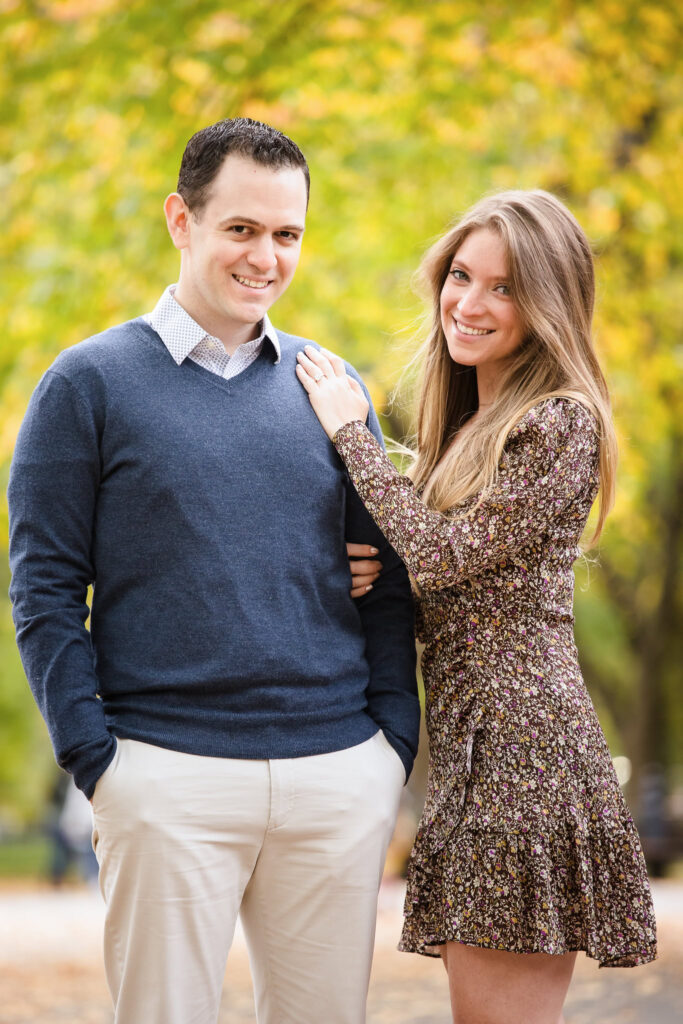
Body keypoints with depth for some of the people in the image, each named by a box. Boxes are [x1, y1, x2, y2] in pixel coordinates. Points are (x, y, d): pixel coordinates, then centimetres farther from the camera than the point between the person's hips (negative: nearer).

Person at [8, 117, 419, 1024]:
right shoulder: (90, 384, 1)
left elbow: (385, 584, 14)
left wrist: (395, 740, 5)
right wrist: (93, 758, -8)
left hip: (343, 777, 4)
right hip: (169, 777, -3)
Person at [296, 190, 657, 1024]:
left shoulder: (563, 424, -10)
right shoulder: (473, 423, 18)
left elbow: (445, 554, -16)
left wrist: (349, 431, -6)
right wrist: (382, 579, 1)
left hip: (521, 748, -9)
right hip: (470, 751, 9)